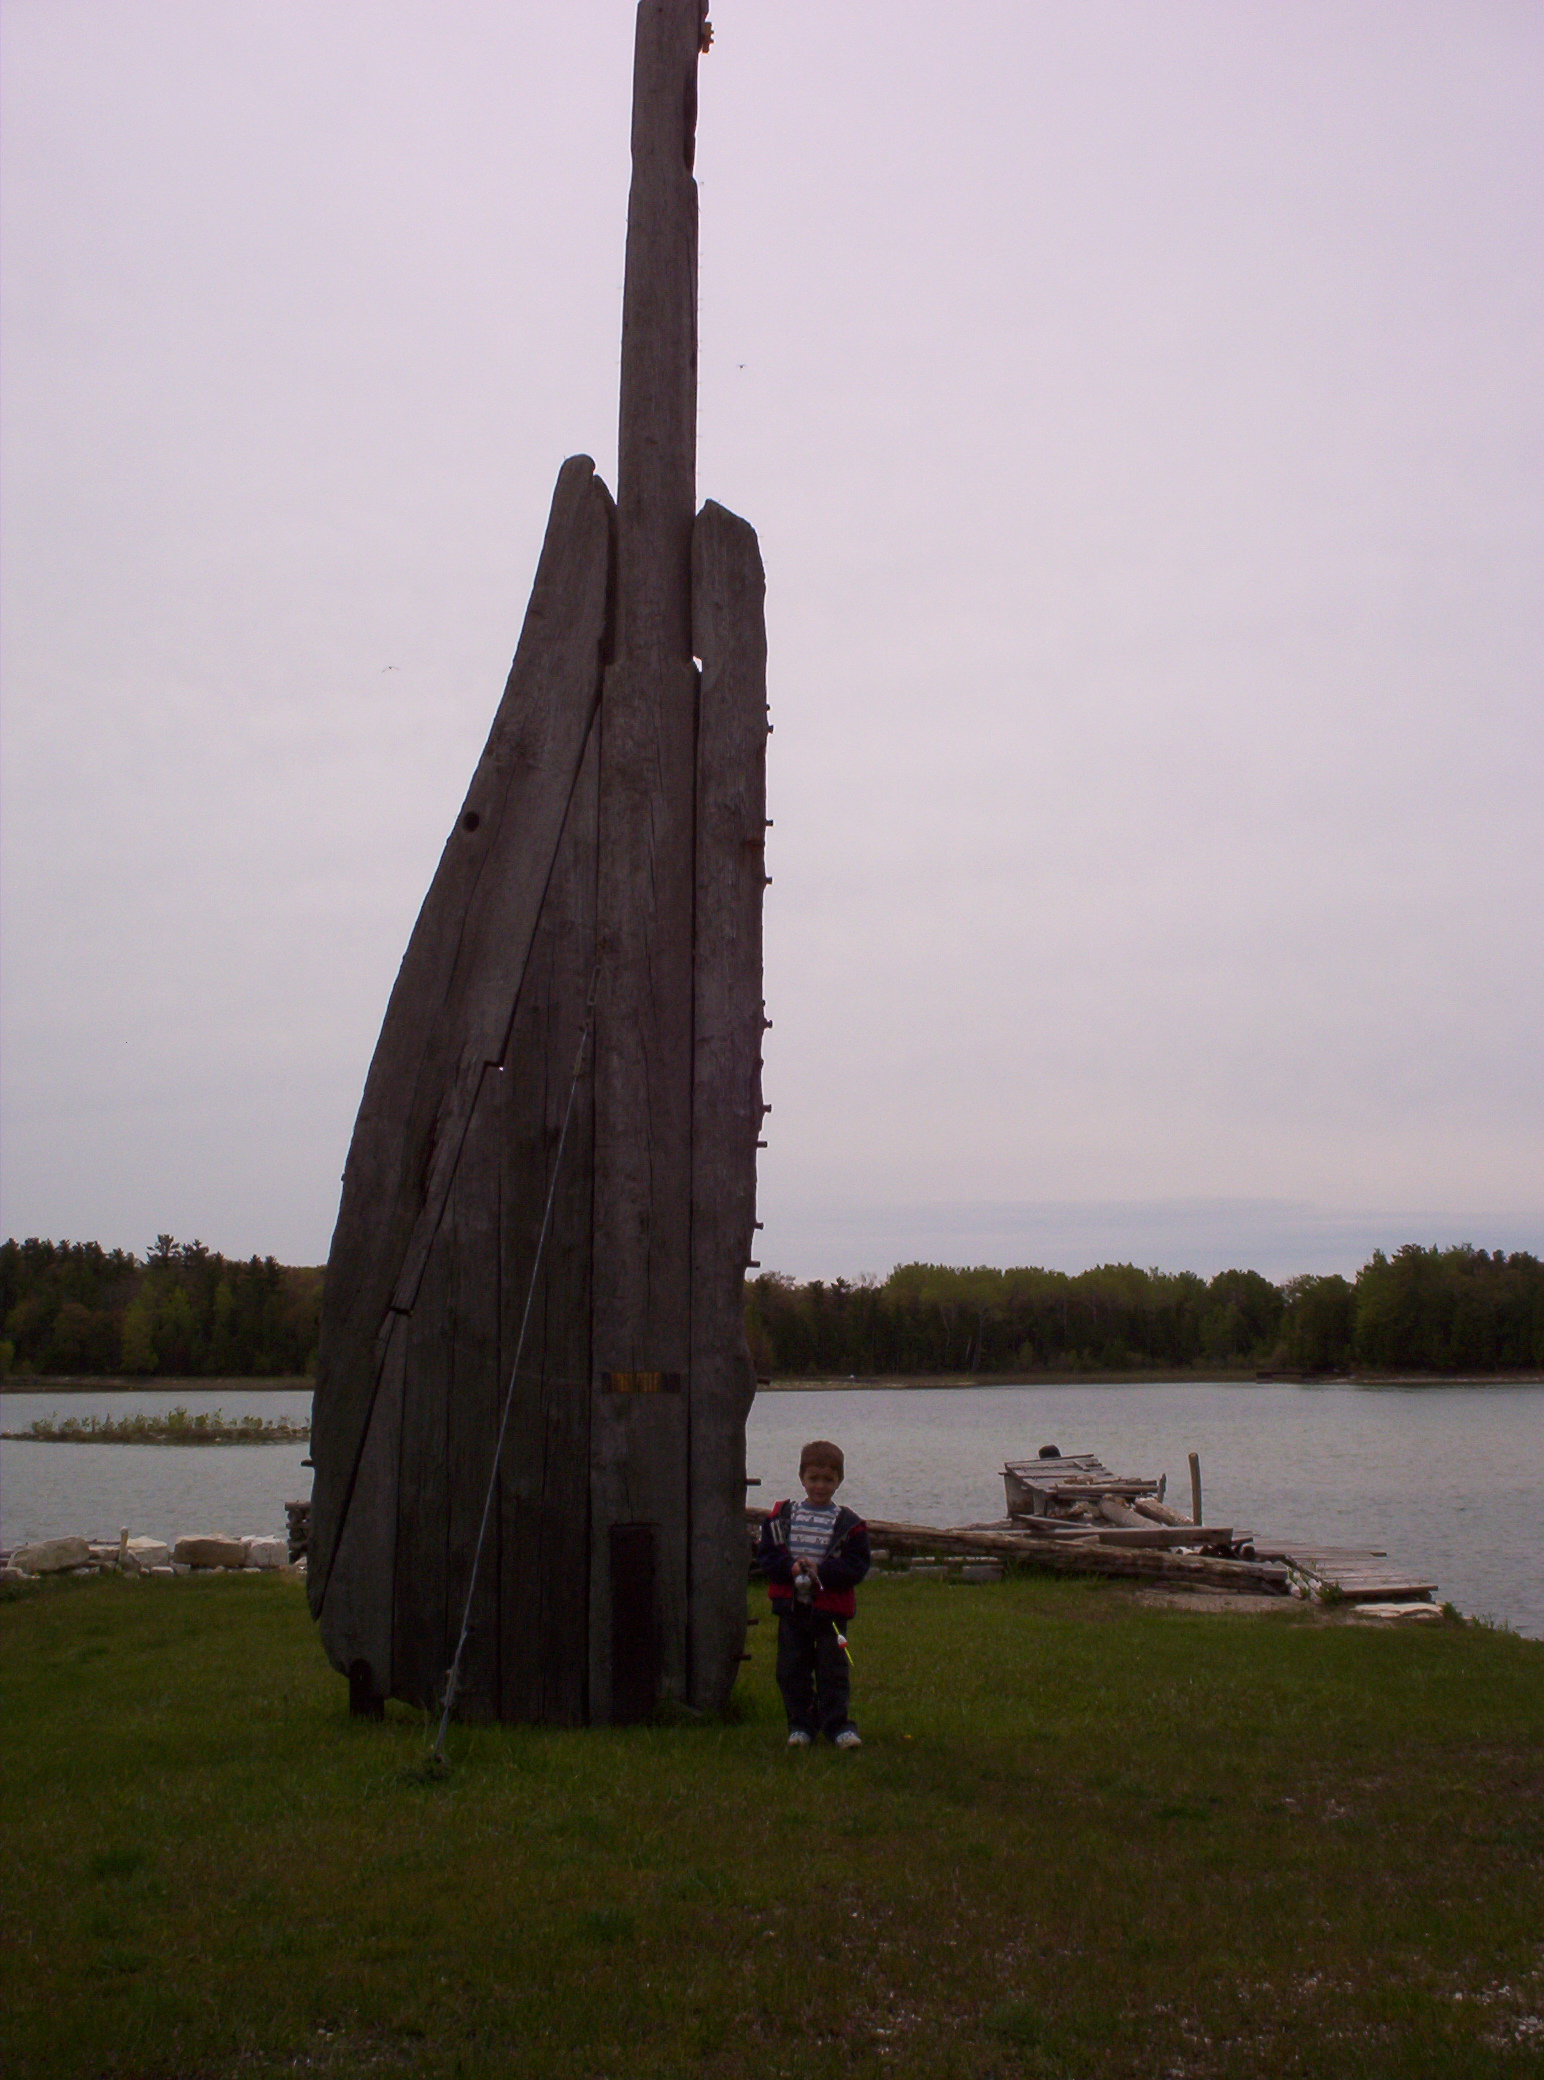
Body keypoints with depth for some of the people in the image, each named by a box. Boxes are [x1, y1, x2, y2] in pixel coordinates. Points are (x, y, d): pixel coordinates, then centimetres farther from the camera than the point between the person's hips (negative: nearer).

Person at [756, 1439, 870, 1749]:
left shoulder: (849, 1524, -1)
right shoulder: (781, 1516, 5)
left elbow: (856, 1567, -5)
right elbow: (765, 1555, 3)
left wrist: (821, 1571, -19)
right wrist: (790, 1568, -16)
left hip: (831, 1610, -2)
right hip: (791, 1607, 2)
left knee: (833, 1670, 1)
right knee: (792, 1669, 7)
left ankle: (838, 1724, 10)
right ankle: (801, 1724, 18)